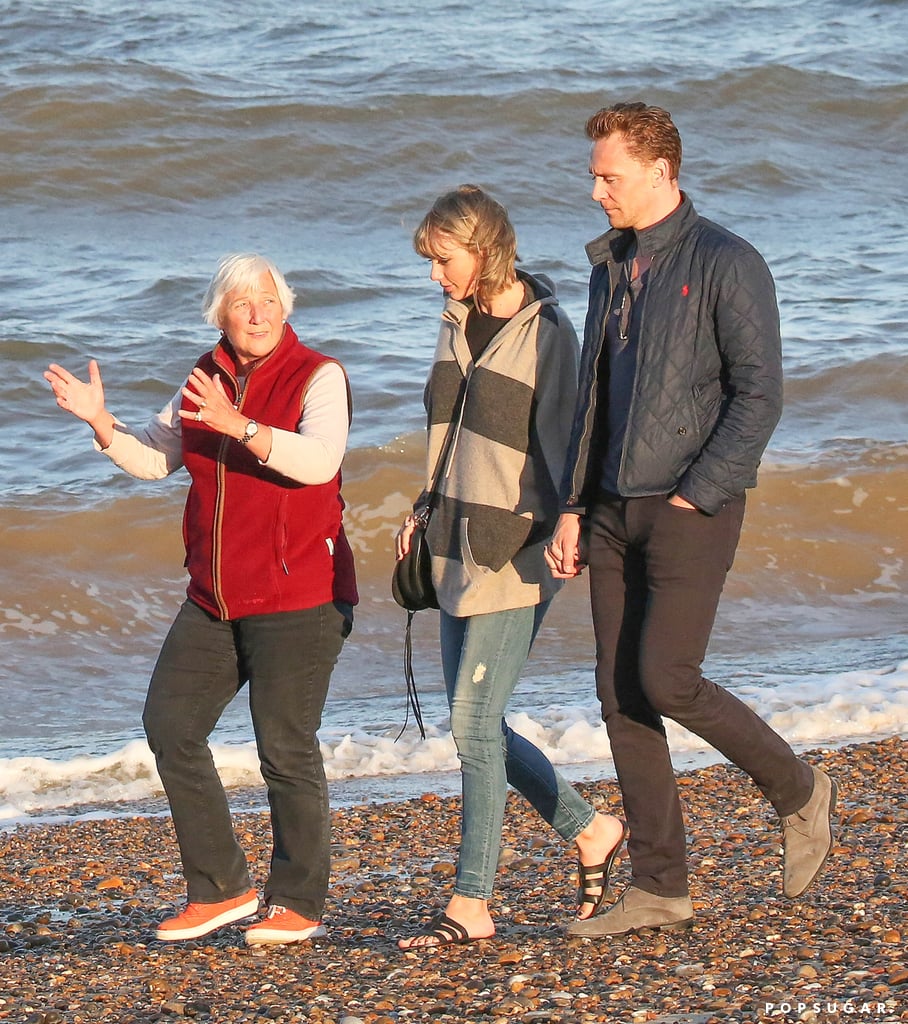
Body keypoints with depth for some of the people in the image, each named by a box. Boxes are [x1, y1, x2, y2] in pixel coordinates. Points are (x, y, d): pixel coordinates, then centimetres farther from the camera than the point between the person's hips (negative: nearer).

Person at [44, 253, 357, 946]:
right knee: (170, 725, 4)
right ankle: (221, 889, 13)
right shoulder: (205, 381, 11)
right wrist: (101, 424, -4)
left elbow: (319, 460, -26)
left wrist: (239, 426, -36)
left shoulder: (318, 377, -10)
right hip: (216, 600, 7)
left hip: (297, 599, -7)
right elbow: (153, 460, 13)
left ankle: (300, 906, 8)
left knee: (286, 748, -5)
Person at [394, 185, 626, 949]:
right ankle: (591, 832, 24)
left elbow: (562, 441, -11)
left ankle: (471, 905, -3)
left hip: (516, 553, -8)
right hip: (459, 549, 8)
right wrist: (426, 512, 16)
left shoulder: (546, 332, -10)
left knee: (475, 724, -9)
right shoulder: (458, 324, 13)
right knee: (477, 726, 9)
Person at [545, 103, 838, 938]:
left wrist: (694, 495, -16)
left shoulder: (726, 264, -9)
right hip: (616, 513, 7)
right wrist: (573, 509, 13)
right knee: (619, 691, 2)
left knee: (665, 679, -15)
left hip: (691, 510, -7)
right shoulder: (611, 266, 14)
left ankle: (798, 793, 9)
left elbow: (760, 393, -13)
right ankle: (659, 887, 7)